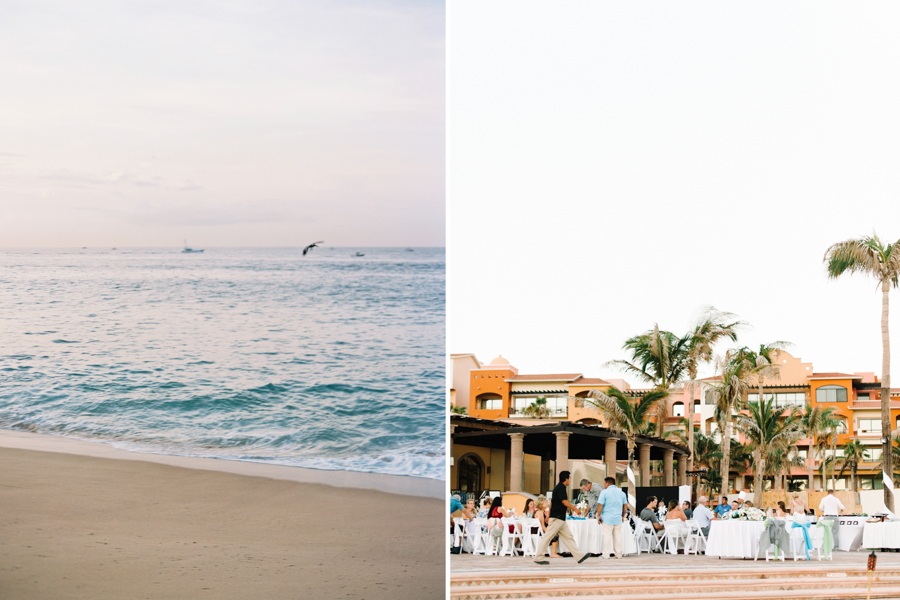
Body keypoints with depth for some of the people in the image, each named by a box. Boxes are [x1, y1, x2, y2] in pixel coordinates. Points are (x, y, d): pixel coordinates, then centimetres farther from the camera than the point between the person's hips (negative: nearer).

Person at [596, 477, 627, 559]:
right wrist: (623, 516, 27)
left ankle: (606, 554, -4)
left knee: (607, 536, -3)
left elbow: (600, 505, -10)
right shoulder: (621, 493, 12)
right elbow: (624, 506, 18)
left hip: (607, 518, -5)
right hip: (618, 519, 5)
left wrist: (599, 516, -3)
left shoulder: (604, 492, -5)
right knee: (618, 536, 8)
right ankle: (619, 554, 10)